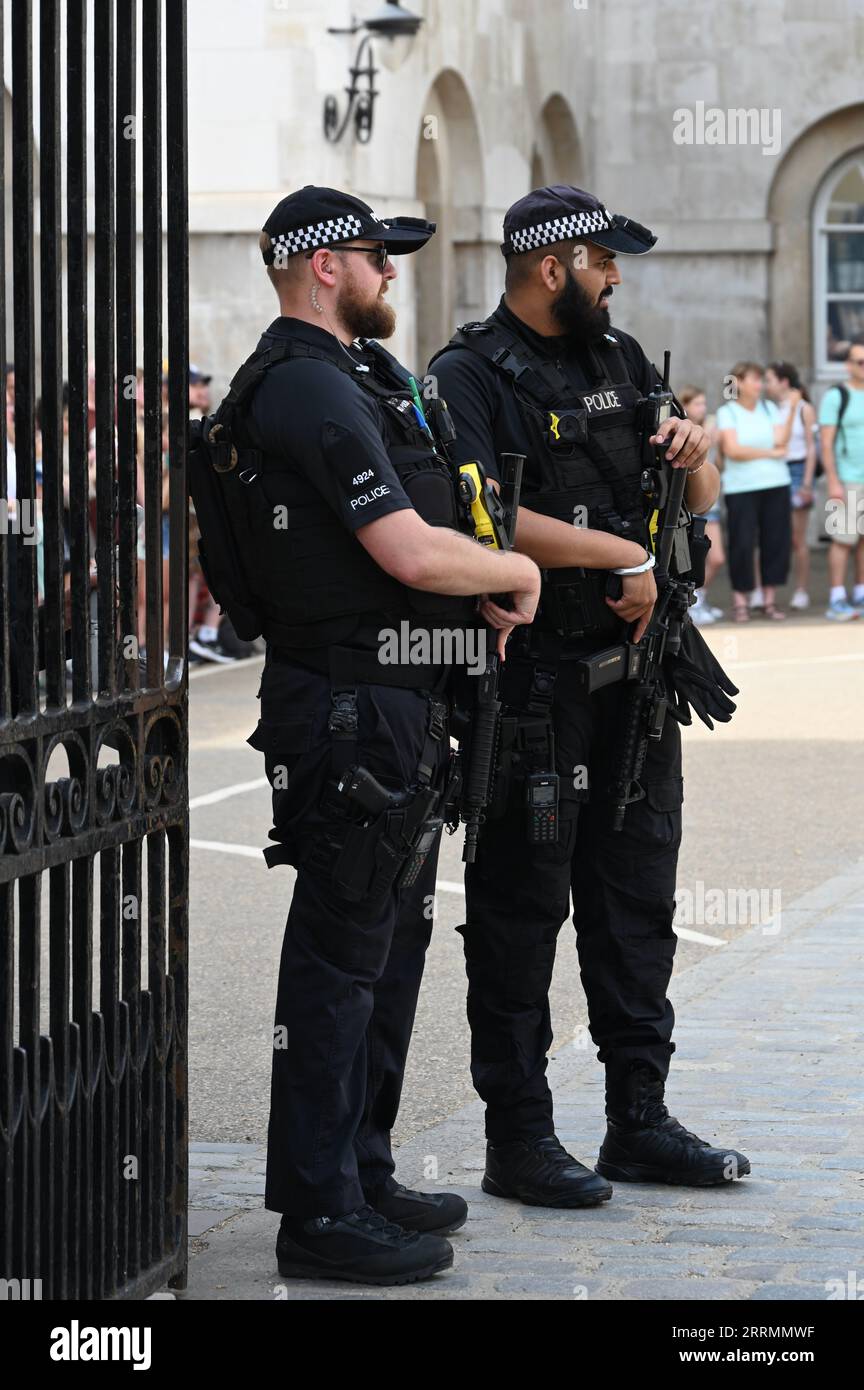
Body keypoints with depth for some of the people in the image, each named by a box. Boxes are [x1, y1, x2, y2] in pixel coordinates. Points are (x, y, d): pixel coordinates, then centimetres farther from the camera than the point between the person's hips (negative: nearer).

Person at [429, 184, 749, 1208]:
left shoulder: (621, 361, 15)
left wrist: (693, 454, -4)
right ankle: (517, 1139, 5)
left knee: (637, 898, 12)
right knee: (523, 909, -1)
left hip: (633, 666, 7)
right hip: (533, 684, -7)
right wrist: (623, 556, -19)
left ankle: (639, 1119, 21)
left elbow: (700, 503, 20)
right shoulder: (470, 378, -8)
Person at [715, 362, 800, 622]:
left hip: (776, 485, 4)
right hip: (741, 487, -4)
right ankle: (740, 601, 5)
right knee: (742, 544, -4)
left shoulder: (769, 408, 11)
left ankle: (770, 600, 11)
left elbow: (781, 441, -1)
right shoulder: (727, 412, 1)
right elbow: (732, 450, -10)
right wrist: (770, 453, -6)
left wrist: (791, 411, -9)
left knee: (776, 541, 3)